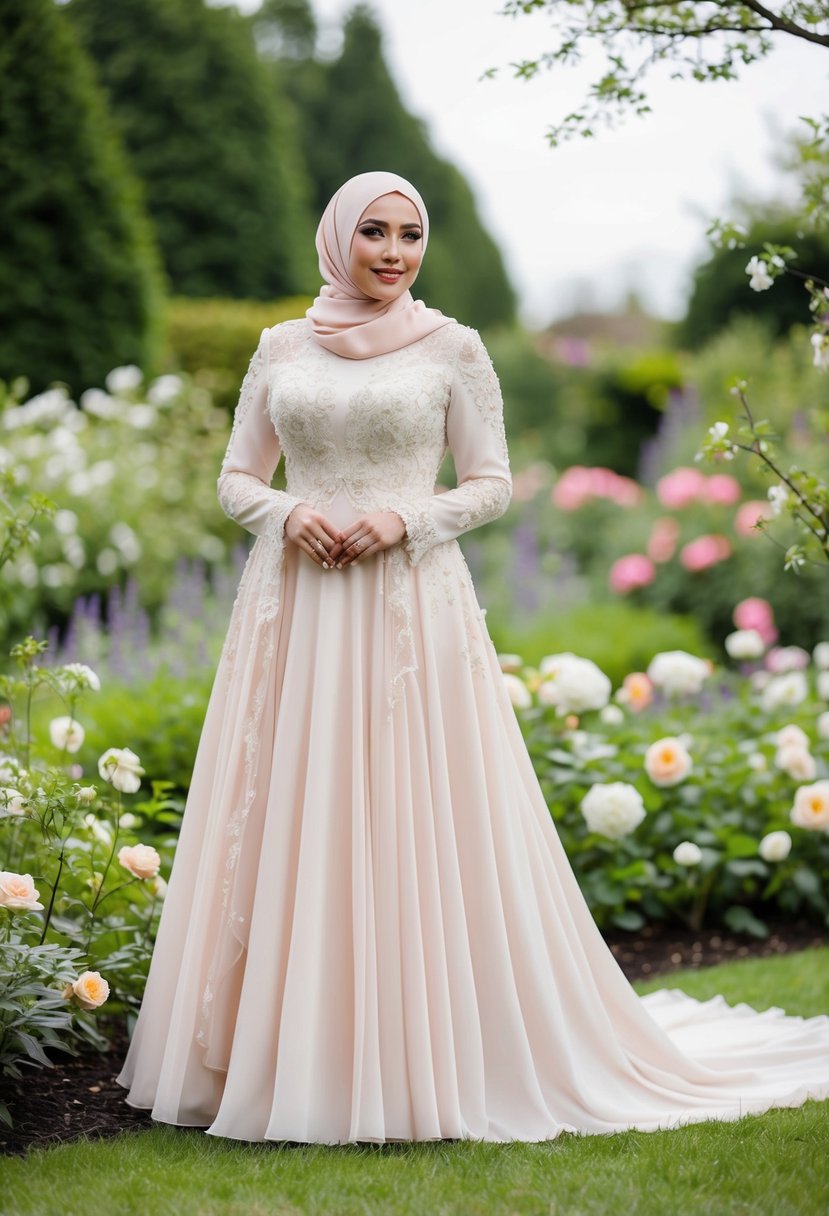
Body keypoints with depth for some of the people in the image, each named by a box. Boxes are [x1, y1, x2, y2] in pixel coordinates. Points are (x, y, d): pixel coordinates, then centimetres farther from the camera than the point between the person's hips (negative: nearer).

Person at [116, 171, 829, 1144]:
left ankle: (426, 1060, 6)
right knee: (289, 827, 2)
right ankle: (285, 1056, 12)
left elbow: (492, 484, 4)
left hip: (411, 608, -3)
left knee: (412, 824, -4)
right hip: (295, 613, 3)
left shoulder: (451, 348, 3)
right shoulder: (281, 349, 11)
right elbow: (235, 477, 13)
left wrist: (406, 520, -12)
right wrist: (286, 514, -8)